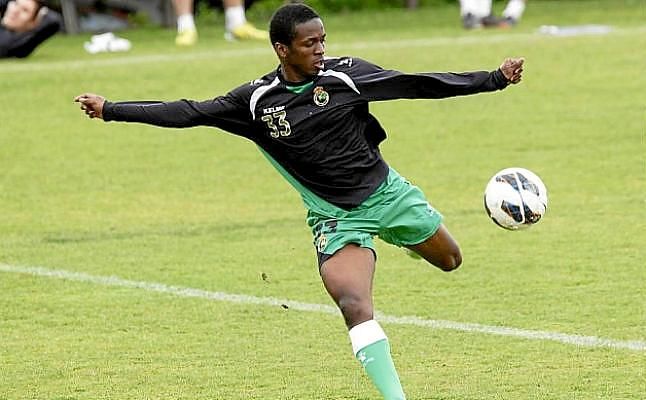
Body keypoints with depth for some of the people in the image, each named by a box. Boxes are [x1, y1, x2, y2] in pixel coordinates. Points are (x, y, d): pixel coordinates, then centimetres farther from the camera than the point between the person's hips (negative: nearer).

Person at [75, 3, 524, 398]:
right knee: (354, 306, -23)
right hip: (336, 217, -2)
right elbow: (190, 113, -8)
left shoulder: (344, 74, -12)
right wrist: (112, 110, -11)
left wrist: (495, 79, -11)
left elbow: (418, 84, -8)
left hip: (386, 191, 2)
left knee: (449, 260, 19)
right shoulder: (256, 101, -12)